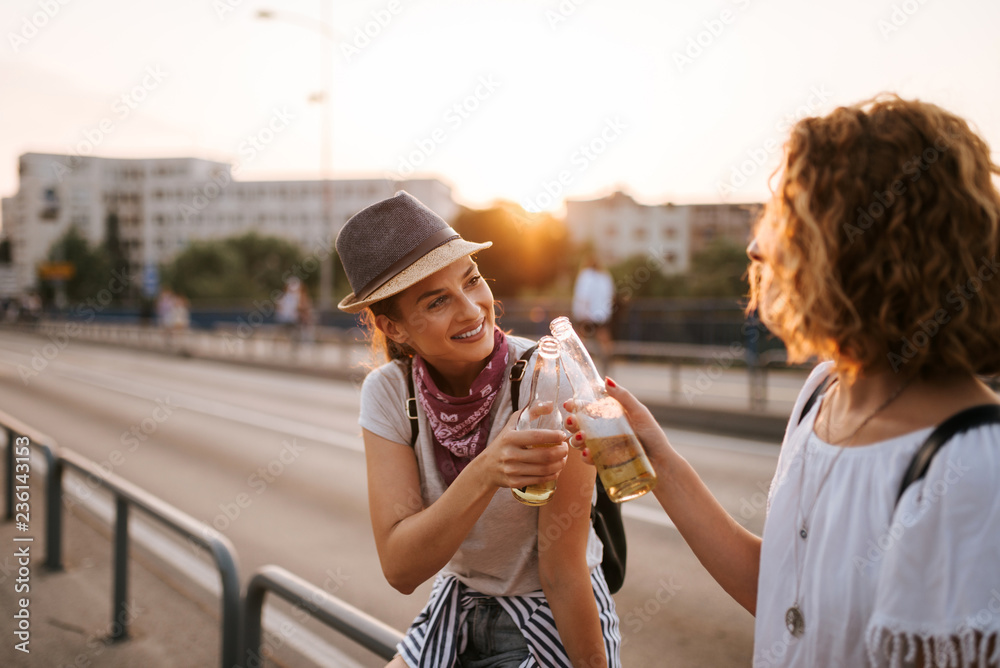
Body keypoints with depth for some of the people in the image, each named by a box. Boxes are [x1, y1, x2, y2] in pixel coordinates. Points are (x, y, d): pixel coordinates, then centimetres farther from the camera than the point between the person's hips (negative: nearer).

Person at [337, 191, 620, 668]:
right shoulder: (387, 392, -13)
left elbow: (563, 572, -18)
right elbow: (399, 569, -22)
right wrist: (485, 473, -37)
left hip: (553, 623, -3)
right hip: (456, 610, 4)